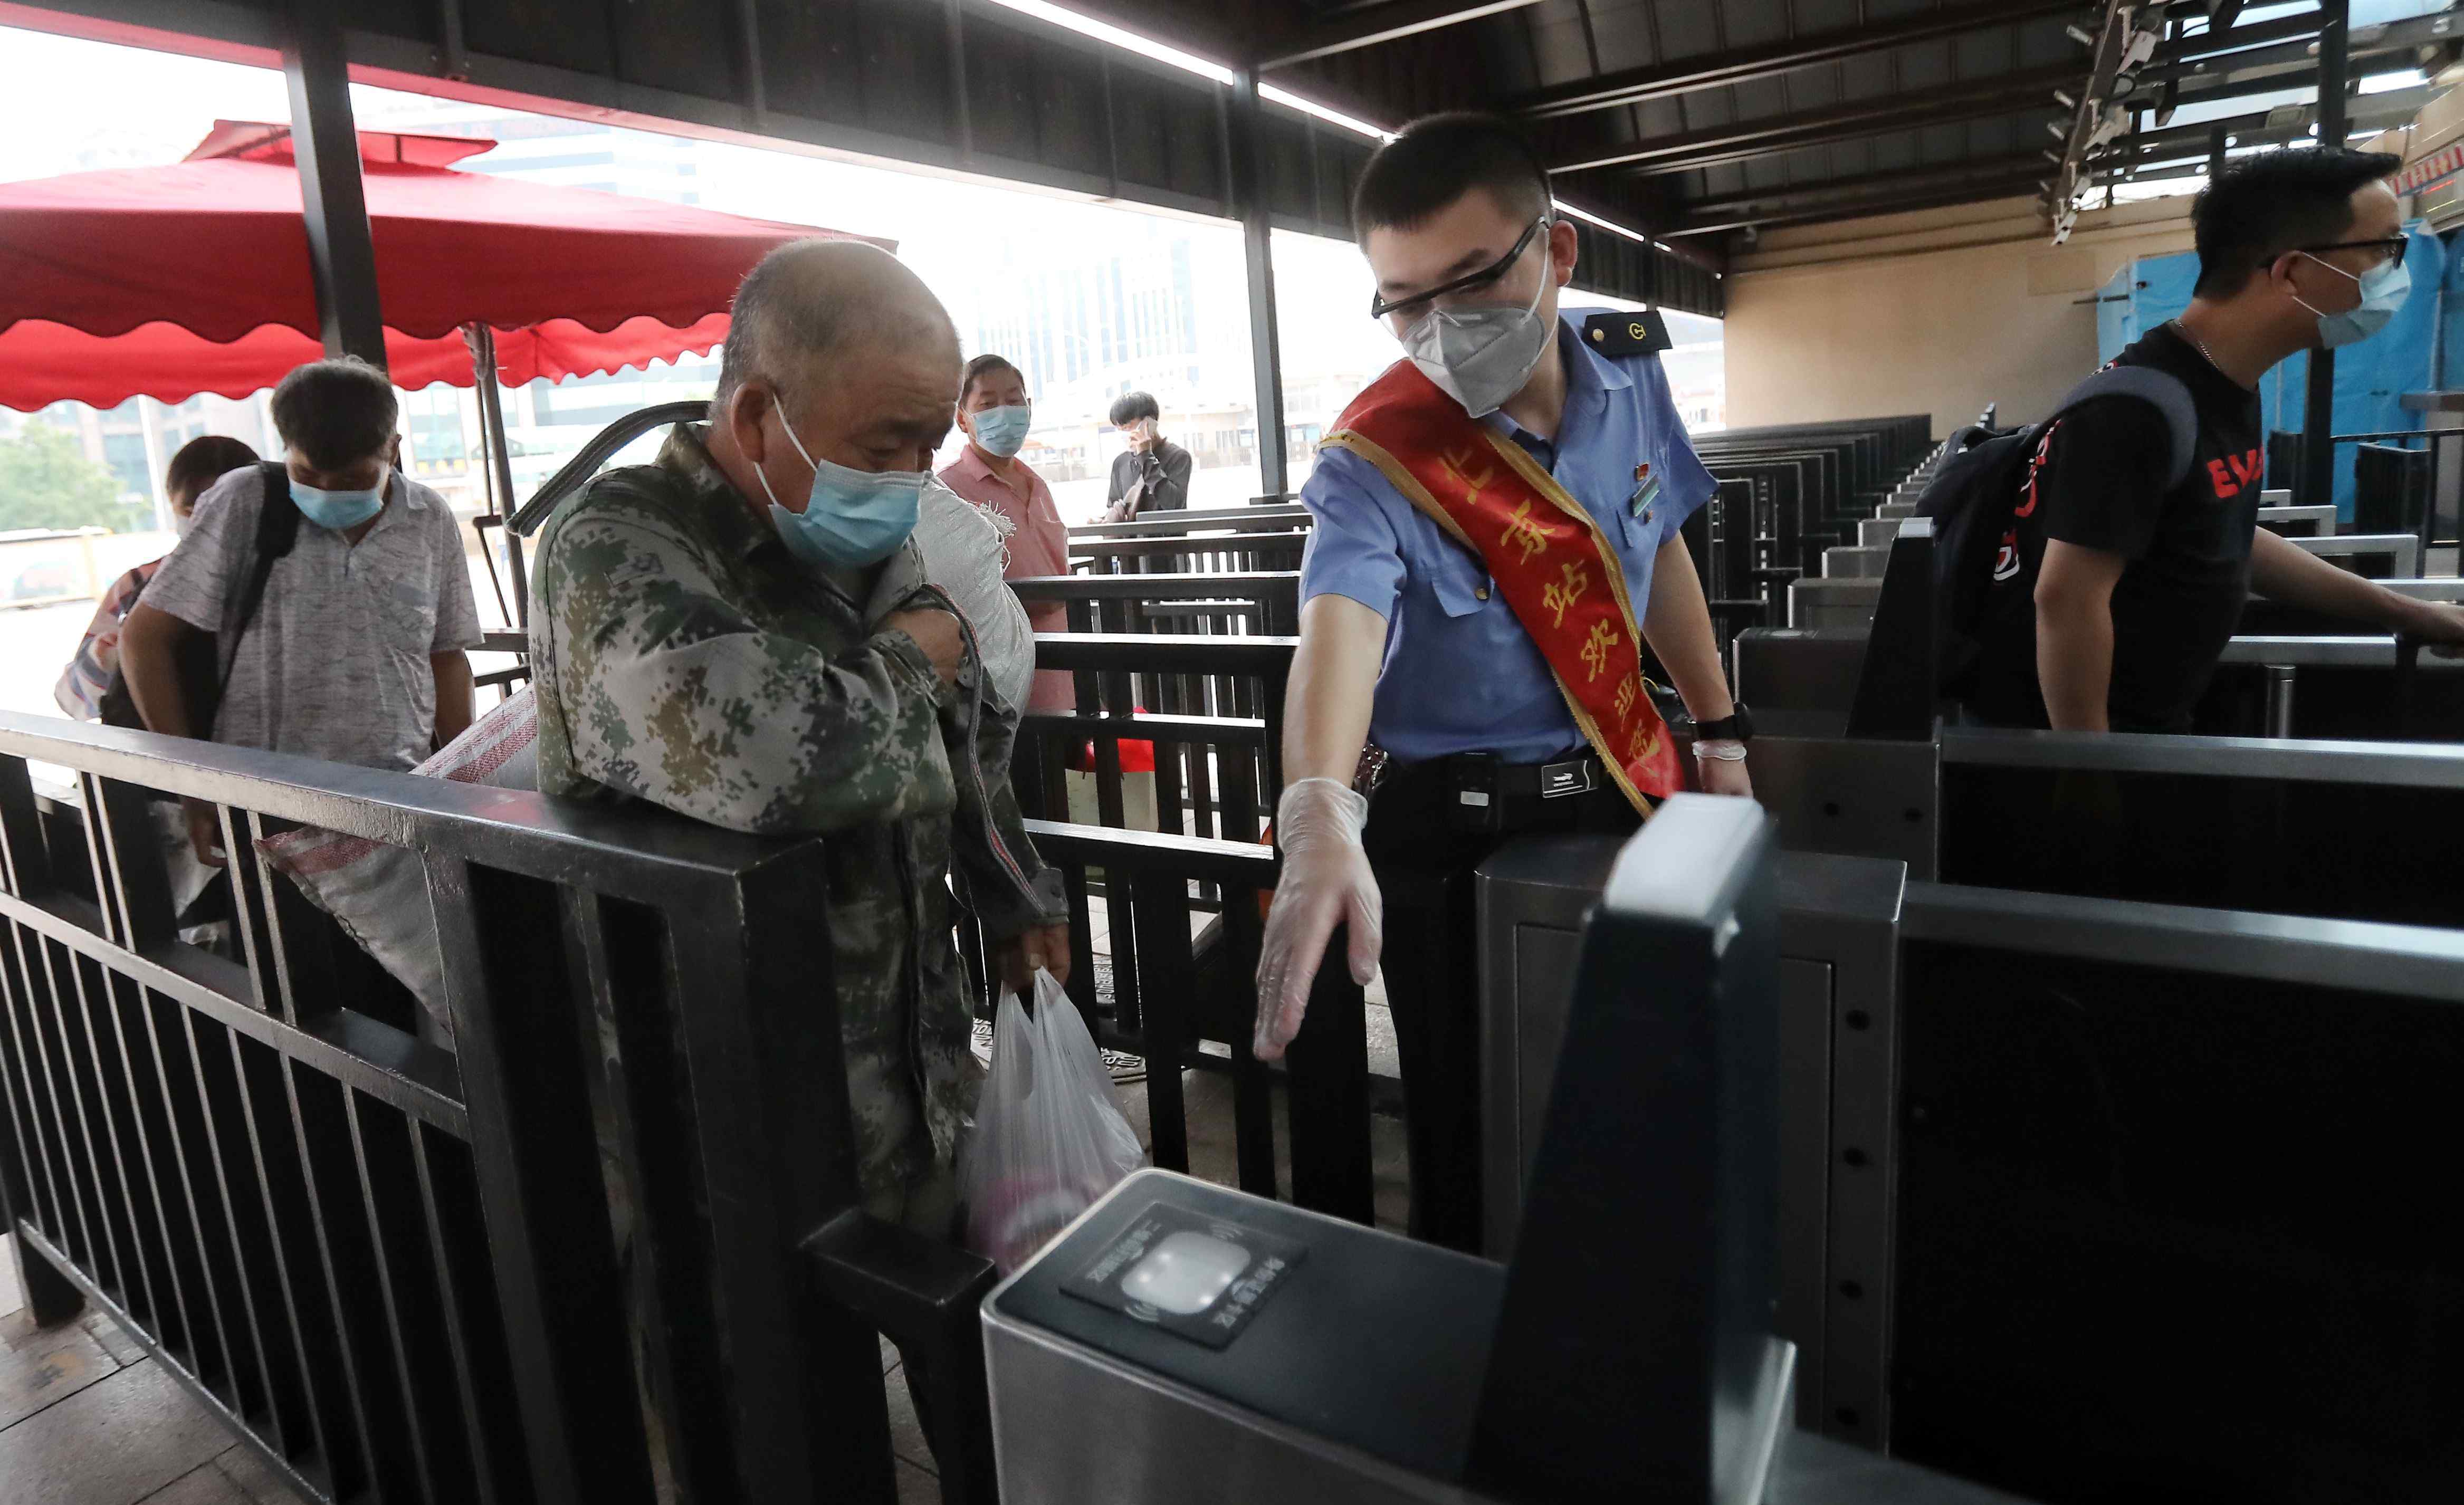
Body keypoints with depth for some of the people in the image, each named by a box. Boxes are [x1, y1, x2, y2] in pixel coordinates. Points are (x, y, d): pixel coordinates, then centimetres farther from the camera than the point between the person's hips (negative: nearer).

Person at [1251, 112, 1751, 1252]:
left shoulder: (1628, 377, -4)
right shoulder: (1373, 464, -21)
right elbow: (1340, 625, -39)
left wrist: (1720, 732, 16)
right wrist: (1321, 818, -57)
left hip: (1617, 787, 5)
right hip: (1450, 835, -4)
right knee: (1476, 1142, 6)